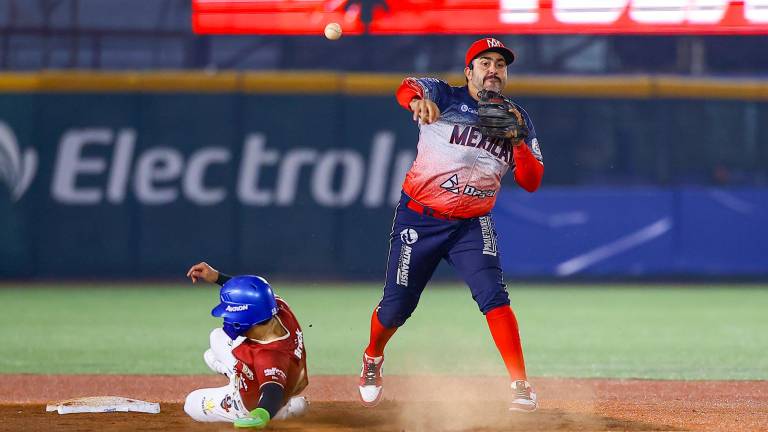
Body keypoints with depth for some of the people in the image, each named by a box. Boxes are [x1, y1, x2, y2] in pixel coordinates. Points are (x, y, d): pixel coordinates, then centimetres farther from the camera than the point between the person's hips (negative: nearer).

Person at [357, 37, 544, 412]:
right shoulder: (445, 97, -6)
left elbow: (531, 182, -1)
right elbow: (407, 88, -27)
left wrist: (517, 140, -17)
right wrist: (417, 99, -51)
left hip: (473, 226, 2)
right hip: (419, 221, -2)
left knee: (493, 297, -19)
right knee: (396, 307, 4)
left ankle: (520, 386, -17)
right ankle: (372, 360, 36)